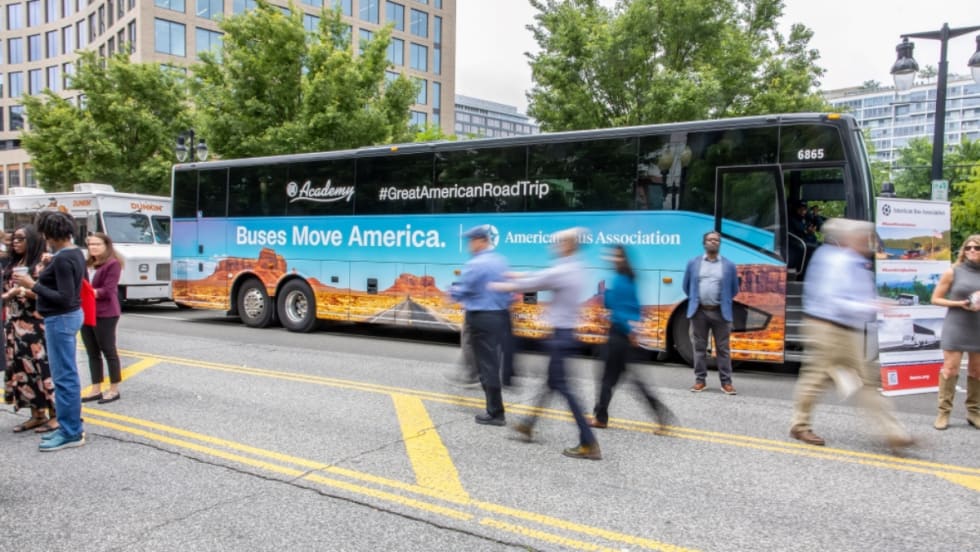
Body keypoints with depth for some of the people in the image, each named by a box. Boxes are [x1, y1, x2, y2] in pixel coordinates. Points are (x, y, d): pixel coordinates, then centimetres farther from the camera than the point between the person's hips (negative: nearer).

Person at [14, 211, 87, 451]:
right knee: (68, 375, 15)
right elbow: (81, 280, 22)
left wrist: (33, 285, -20)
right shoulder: (75, 253, 8)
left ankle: (70, 433, 2)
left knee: (63, 377, -4)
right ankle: (73, 425, 23)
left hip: (60, 319, -10)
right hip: (69, 316, 10)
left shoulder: (62, 260, -21)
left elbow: (64, 298, -24)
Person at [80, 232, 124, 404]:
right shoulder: (87, 264, 15)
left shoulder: (113, 264, -9)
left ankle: (114, 390, 9)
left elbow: (108, 291, -15)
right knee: (92, 353, 11)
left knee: (109, 352, 1)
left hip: (105, 314, -8)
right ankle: (96, 390, 18)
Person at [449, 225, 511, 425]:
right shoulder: (501, 262, 8)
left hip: (481, 318, -8)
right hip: (500, 316, 8)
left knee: (487, 365, -1)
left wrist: (452, 290, 8)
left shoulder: (475, 264, -16)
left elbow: (458, 292, -13)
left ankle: (495, 413, 4)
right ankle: (495, 409, 22)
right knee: (494, 362, 15)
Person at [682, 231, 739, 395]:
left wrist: (723, 303, 11)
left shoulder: (729, 265, 5)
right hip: (699, 311, 1)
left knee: (723, 348, 3)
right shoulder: (693, 263, 7)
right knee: (699, 347, 6)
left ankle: (726, 382, 9)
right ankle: (700, 380, 14)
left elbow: (734, 289, 13)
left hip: (720, 312, -1)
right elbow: (686, 286, 15)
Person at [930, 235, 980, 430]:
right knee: (950, 369, -5)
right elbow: (935, 298, 0)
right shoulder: (953, 272, -2)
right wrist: (959, 304, -14)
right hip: (956, 327, -3)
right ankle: (944, 412, 0)